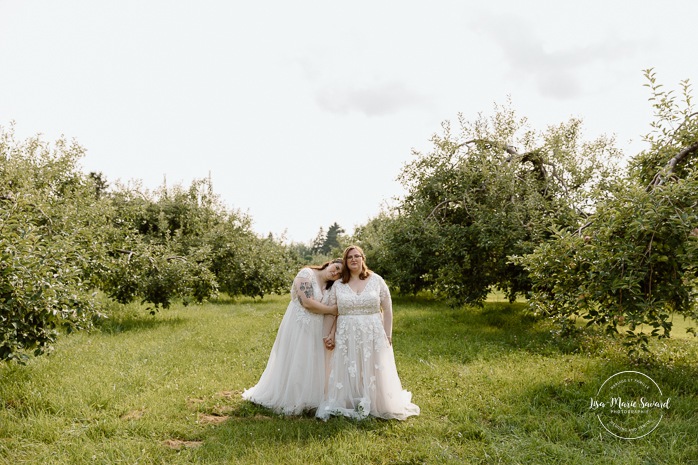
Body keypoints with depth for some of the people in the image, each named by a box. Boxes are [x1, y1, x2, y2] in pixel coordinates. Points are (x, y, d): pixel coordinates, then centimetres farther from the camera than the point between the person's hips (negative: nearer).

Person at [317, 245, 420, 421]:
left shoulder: (376, 280, 0)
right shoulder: (338, 285, 4)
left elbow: (387, 309, 2)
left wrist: (388, 335, -1)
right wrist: (330, 334, -5)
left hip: (373, 336, -1)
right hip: (346, 337, 1)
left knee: (374, 374, 3)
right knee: (348, 374, 4)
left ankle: (375, 405, 20)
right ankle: (349, 405, 20)